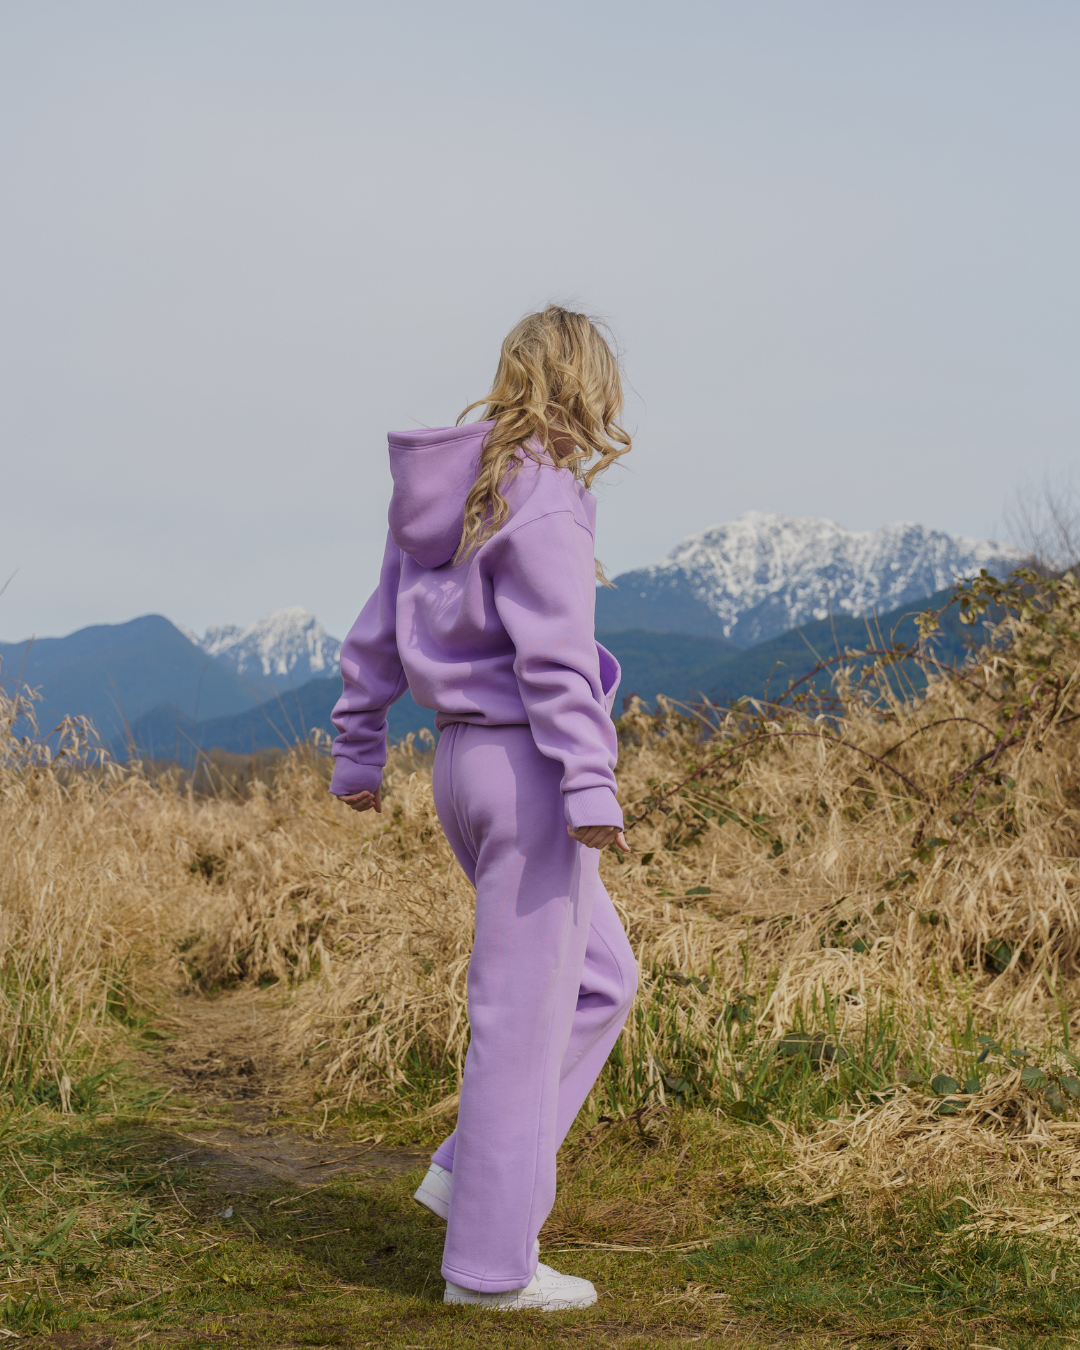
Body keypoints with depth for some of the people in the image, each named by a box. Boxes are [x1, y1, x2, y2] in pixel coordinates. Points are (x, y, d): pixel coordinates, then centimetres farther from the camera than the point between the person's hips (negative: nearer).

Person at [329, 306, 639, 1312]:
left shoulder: (441, 497, 11)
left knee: (602, 978, 20)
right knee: (525, 1014, 1)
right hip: (527, 765, -9)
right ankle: (491, 1261, 11)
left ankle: (469, 1170, 20)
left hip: (465, 762, 9)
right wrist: (592, 788, -20)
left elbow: (375, 638, 15)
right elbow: (555, 657, -20)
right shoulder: (544, 496, -14)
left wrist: (358, 756, 23)